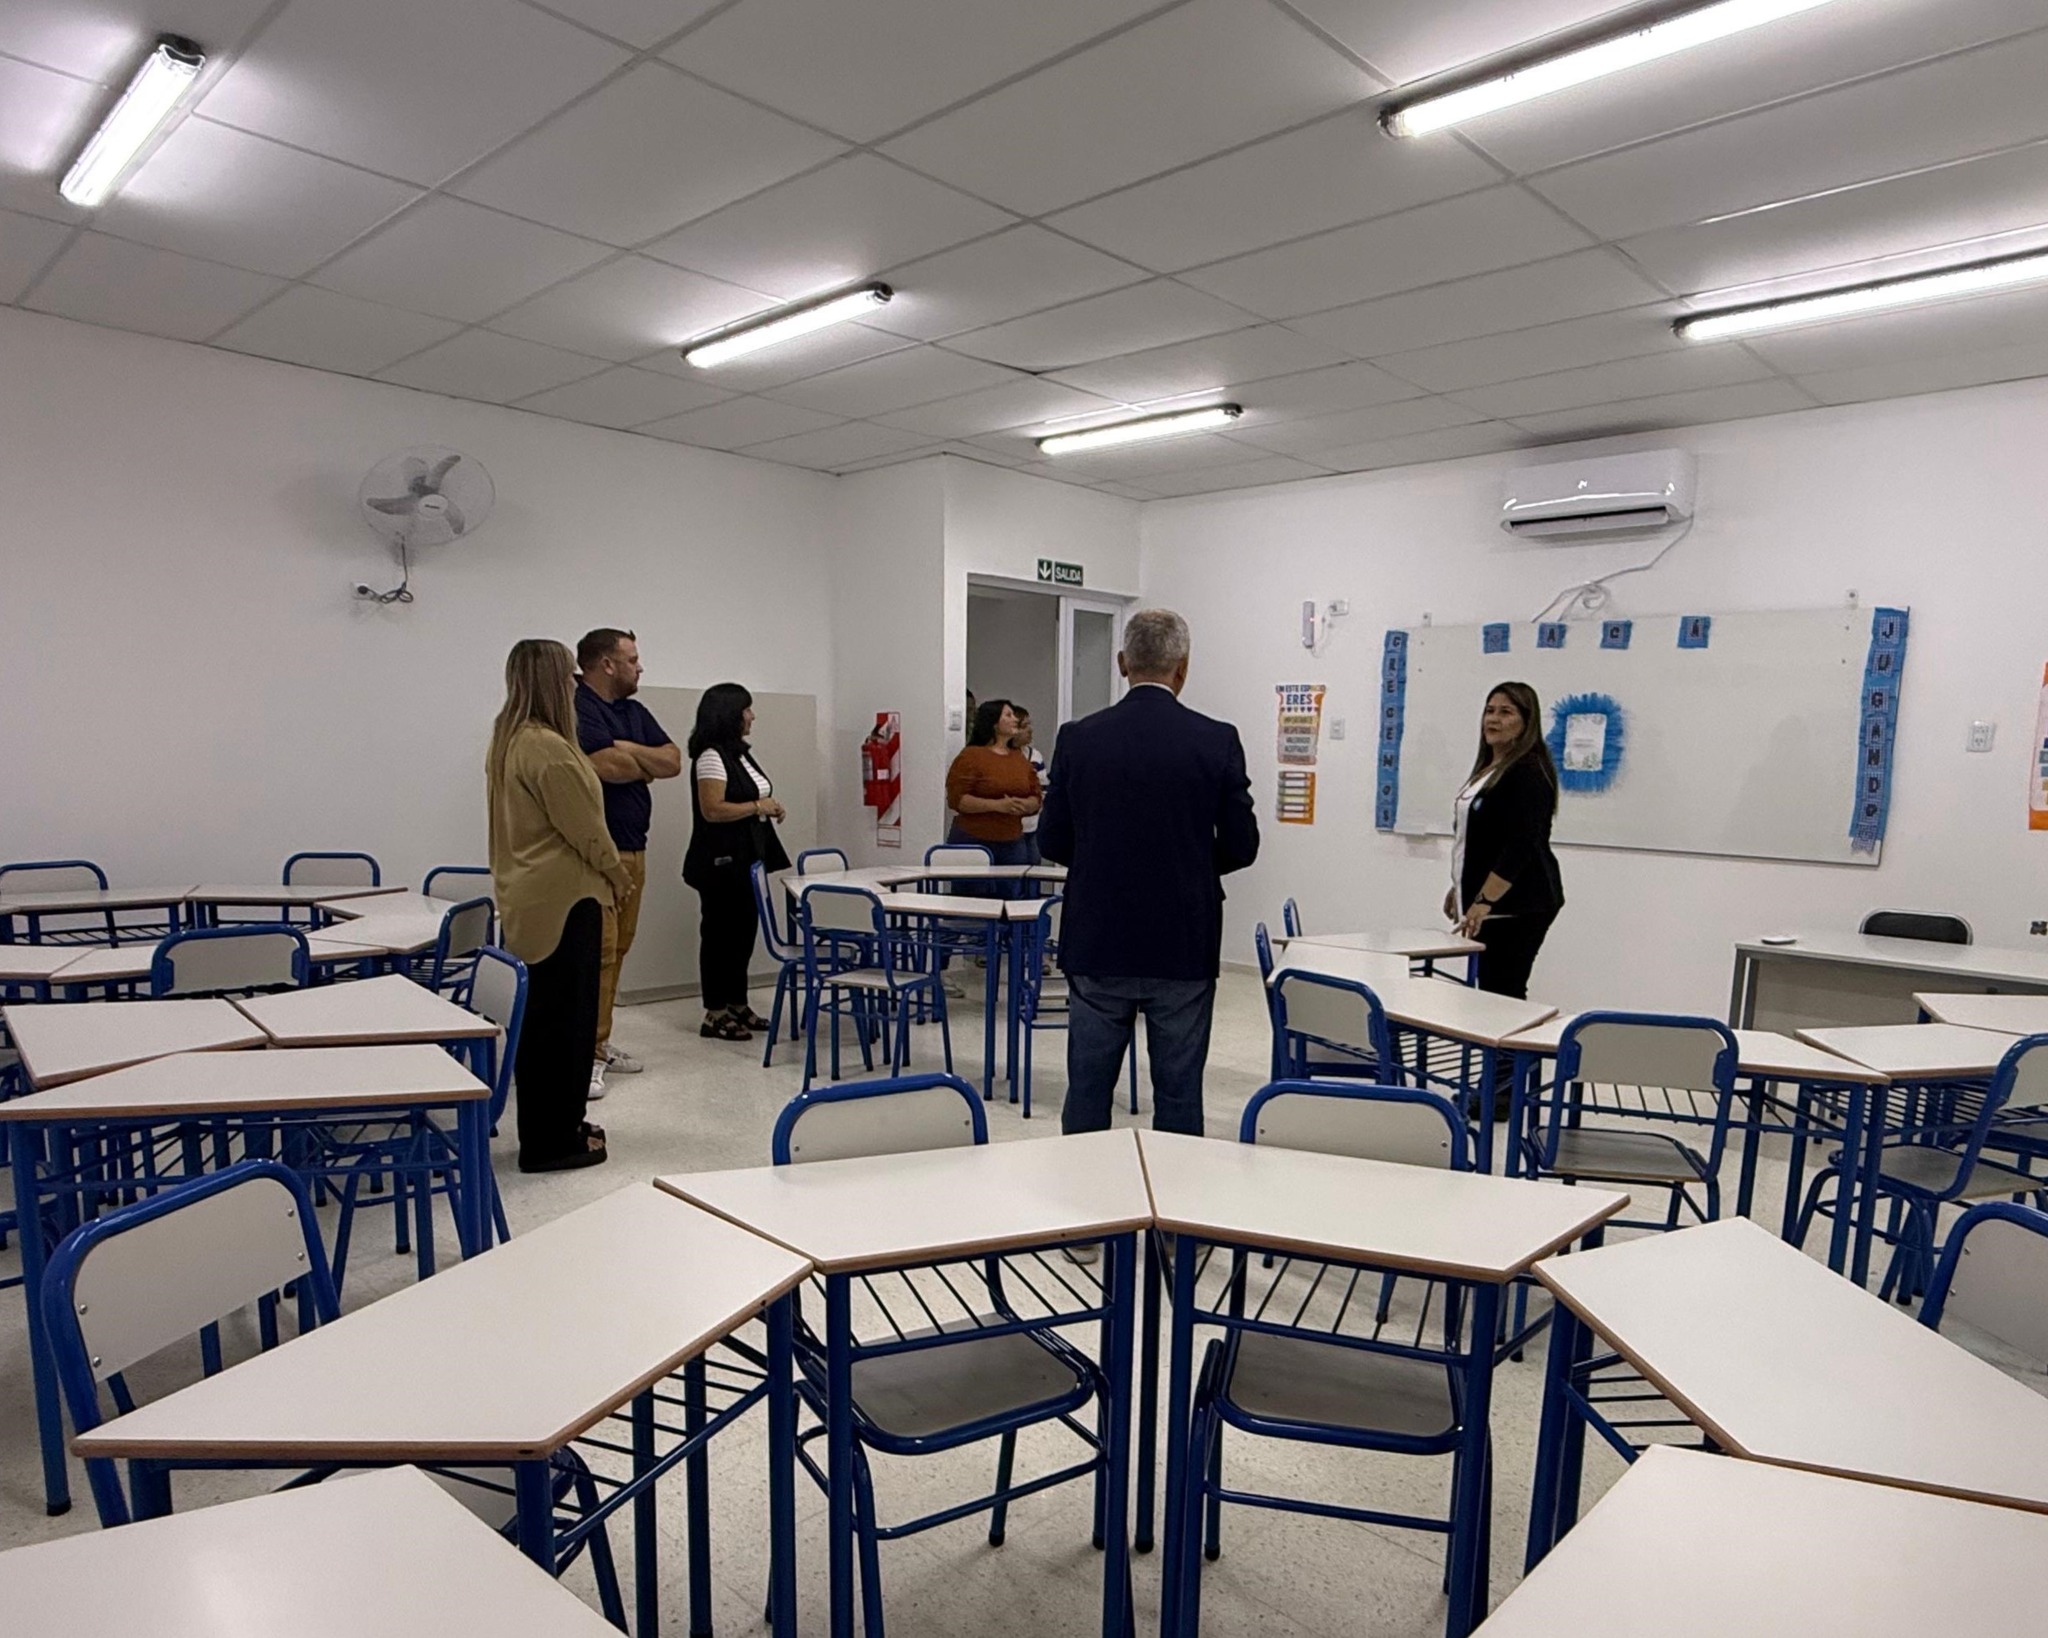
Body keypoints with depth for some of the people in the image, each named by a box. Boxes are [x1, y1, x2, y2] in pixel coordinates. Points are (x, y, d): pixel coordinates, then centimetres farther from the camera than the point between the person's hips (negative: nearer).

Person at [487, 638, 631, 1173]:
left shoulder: (509, 740, 11)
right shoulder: (548, 748, -21)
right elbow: (584, 829, -17)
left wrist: (603, 873, 19)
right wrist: (616, 874, 0)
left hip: (532, 894, 10)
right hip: (562, 897, -10)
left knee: (549, 1011, 18)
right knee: (562, 1015, -2)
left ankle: (555, 1125, 29)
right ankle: (552, 1140, 8)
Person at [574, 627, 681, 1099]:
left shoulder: (634, 712, 17)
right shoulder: (576, 708, -10)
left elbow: (673, 762, 8)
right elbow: (608, 767, -22)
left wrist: (630, 751, -9)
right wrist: (647, 764, 0)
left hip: (633, 848, 9)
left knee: (617, 949, 11)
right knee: (596, 951, -10)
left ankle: (598, 1044, 20)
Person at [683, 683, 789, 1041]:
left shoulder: (742, 753, 14)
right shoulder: (711, 756, -15)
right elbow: (712, 810, -23)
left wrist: (769, 808, 7)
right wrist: (757, 807, -16)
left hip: (746, 860, 9)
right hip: (721, 862, -9)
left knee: (743, 931, 13)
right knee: (720, 933, -2)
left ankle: (737, 1005, 24)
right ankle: (715, 1015, 5)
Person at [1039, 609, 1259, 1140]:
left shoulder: (1078, 738, -4)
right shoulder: (1217, 741, -8)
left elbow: (1052, 842, 2)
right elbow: (1241, 846, -3)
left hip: (1097, 943, 1)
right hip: (1184, 947, -1)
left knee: (1087, 1091, 12)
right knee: (1179, 1094, 10)